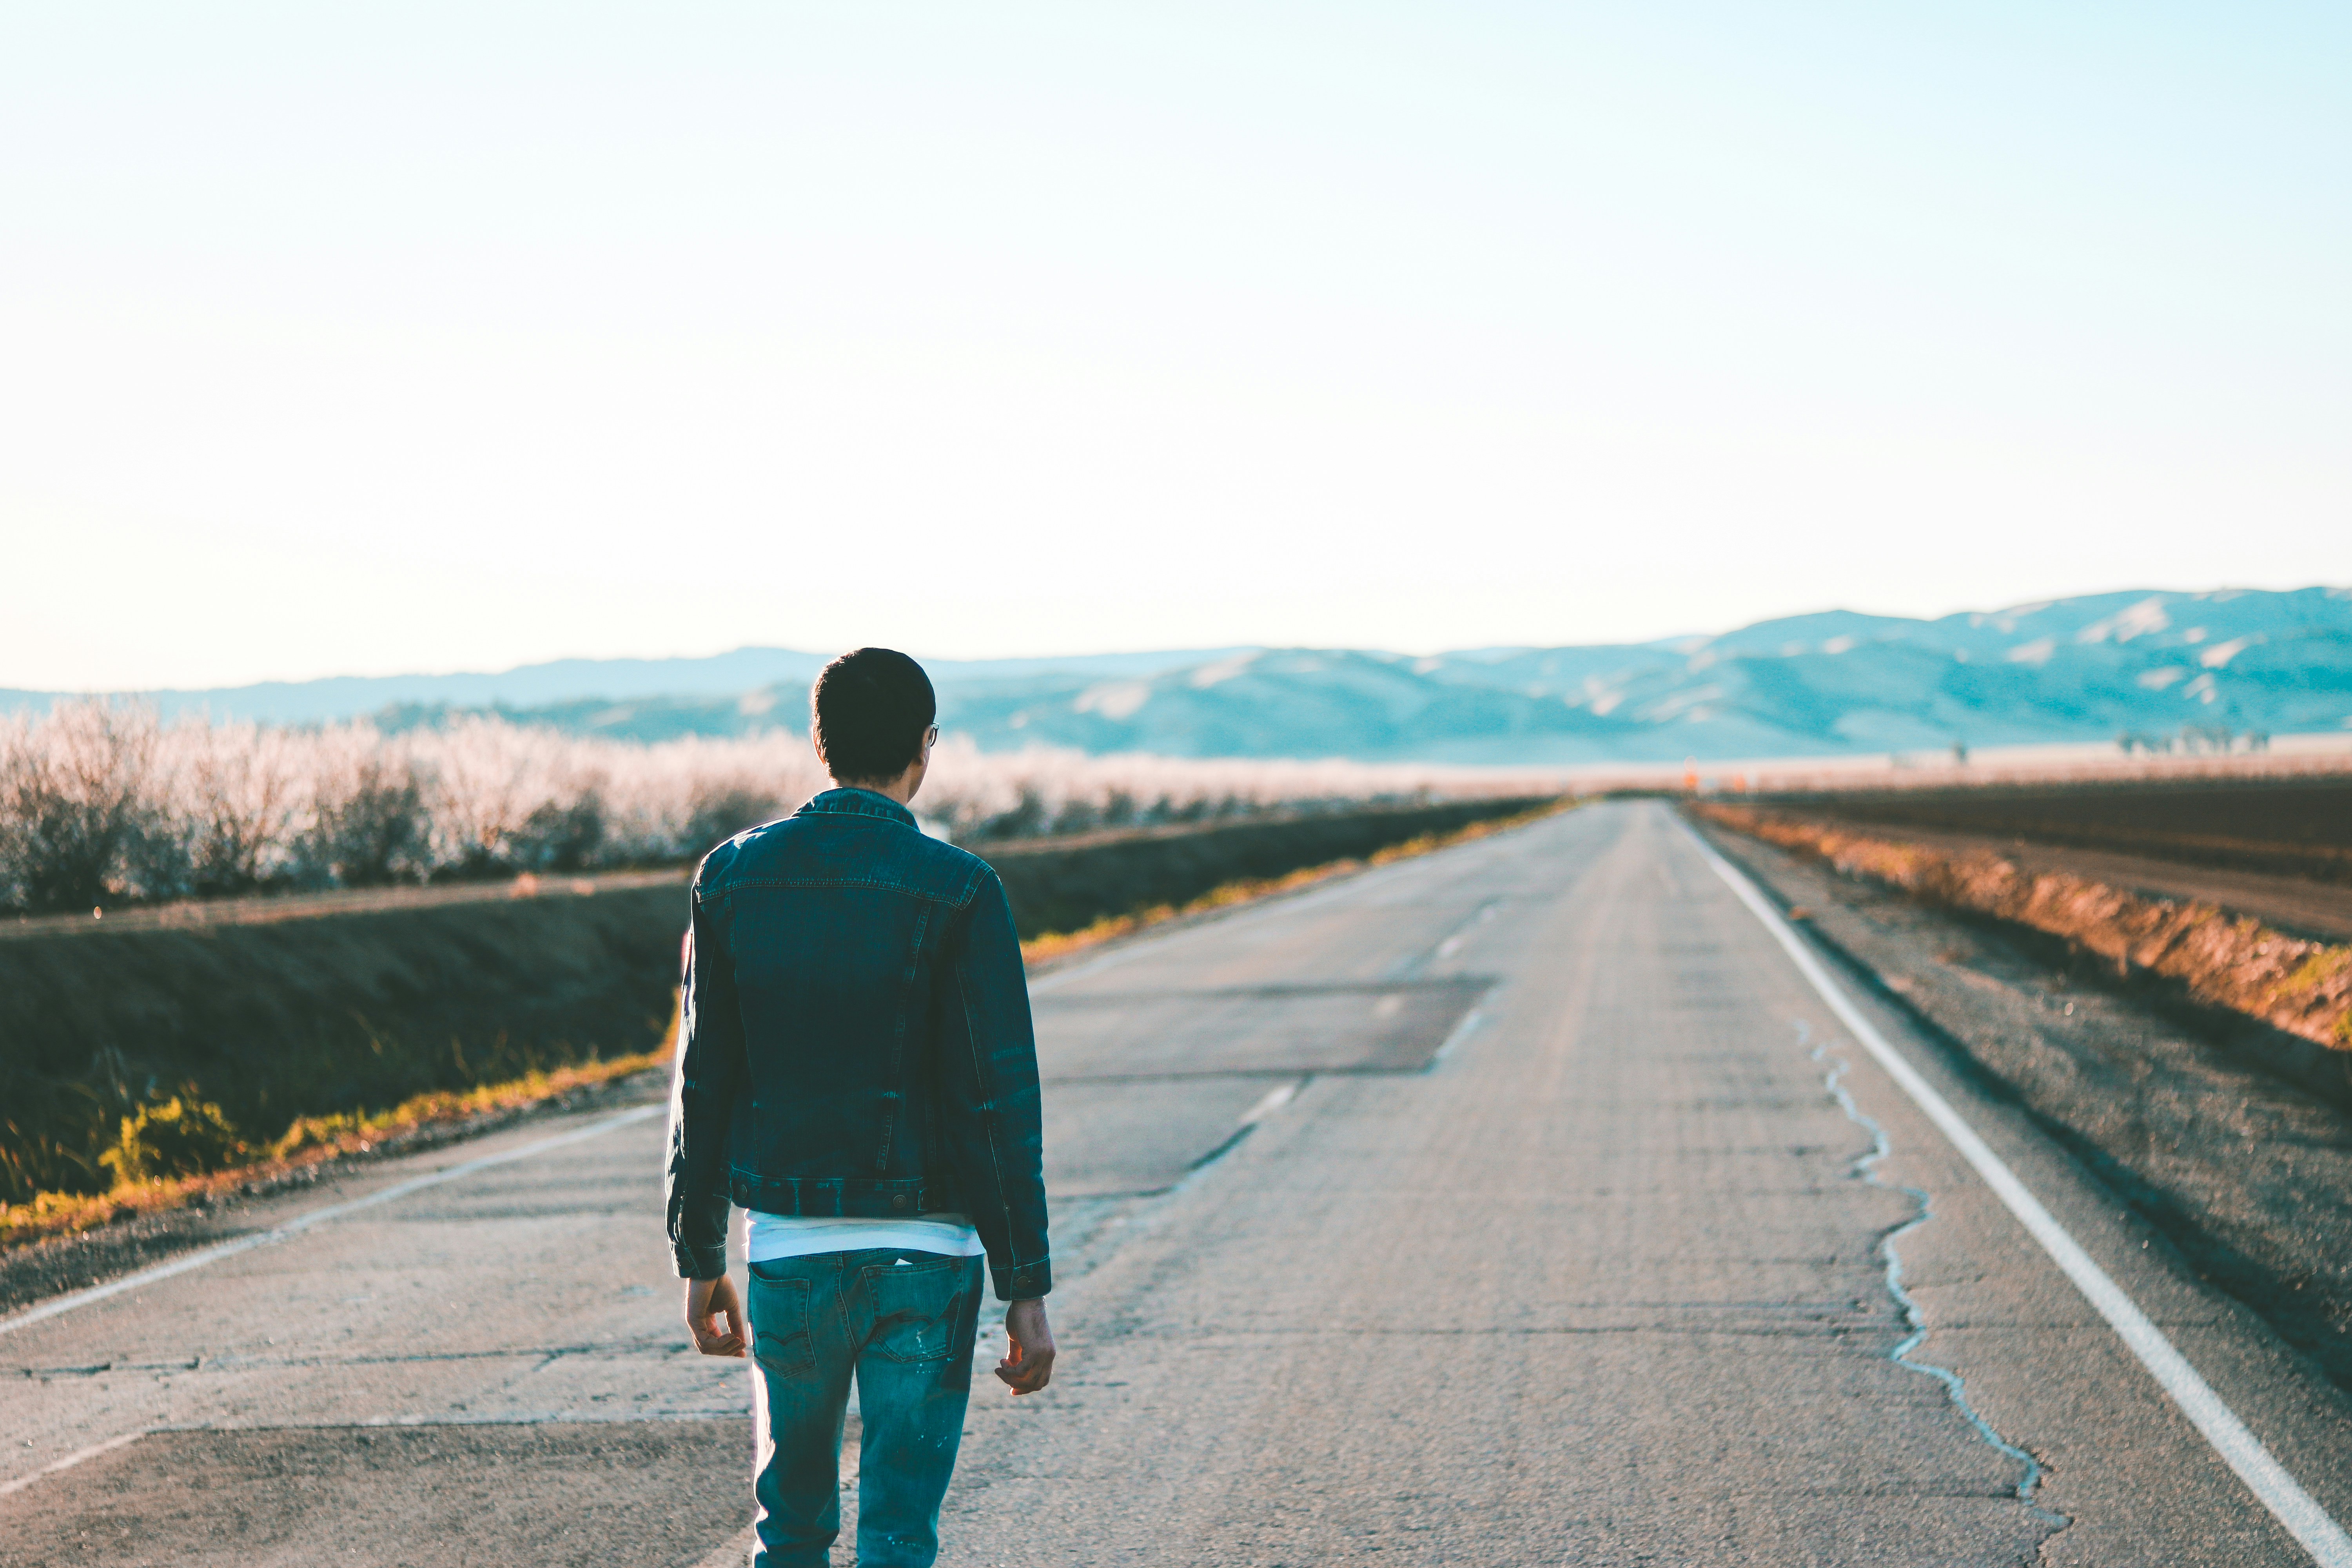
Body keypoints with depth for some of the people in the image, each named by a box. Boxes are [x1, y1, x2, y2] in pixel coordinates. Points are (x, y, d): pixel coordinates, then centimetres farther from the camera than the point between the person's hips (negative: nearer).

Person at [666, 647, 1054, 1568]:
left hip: (788, 1248, 3)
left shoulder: (733, 878, 2)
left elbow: (704, 1085, 5)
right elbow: (999, 1102, -10)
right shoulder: (959, 892, -8)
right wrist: (1026, 1289, -6)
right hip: (924, 1251, -3)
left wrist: (699, 1259, 14)